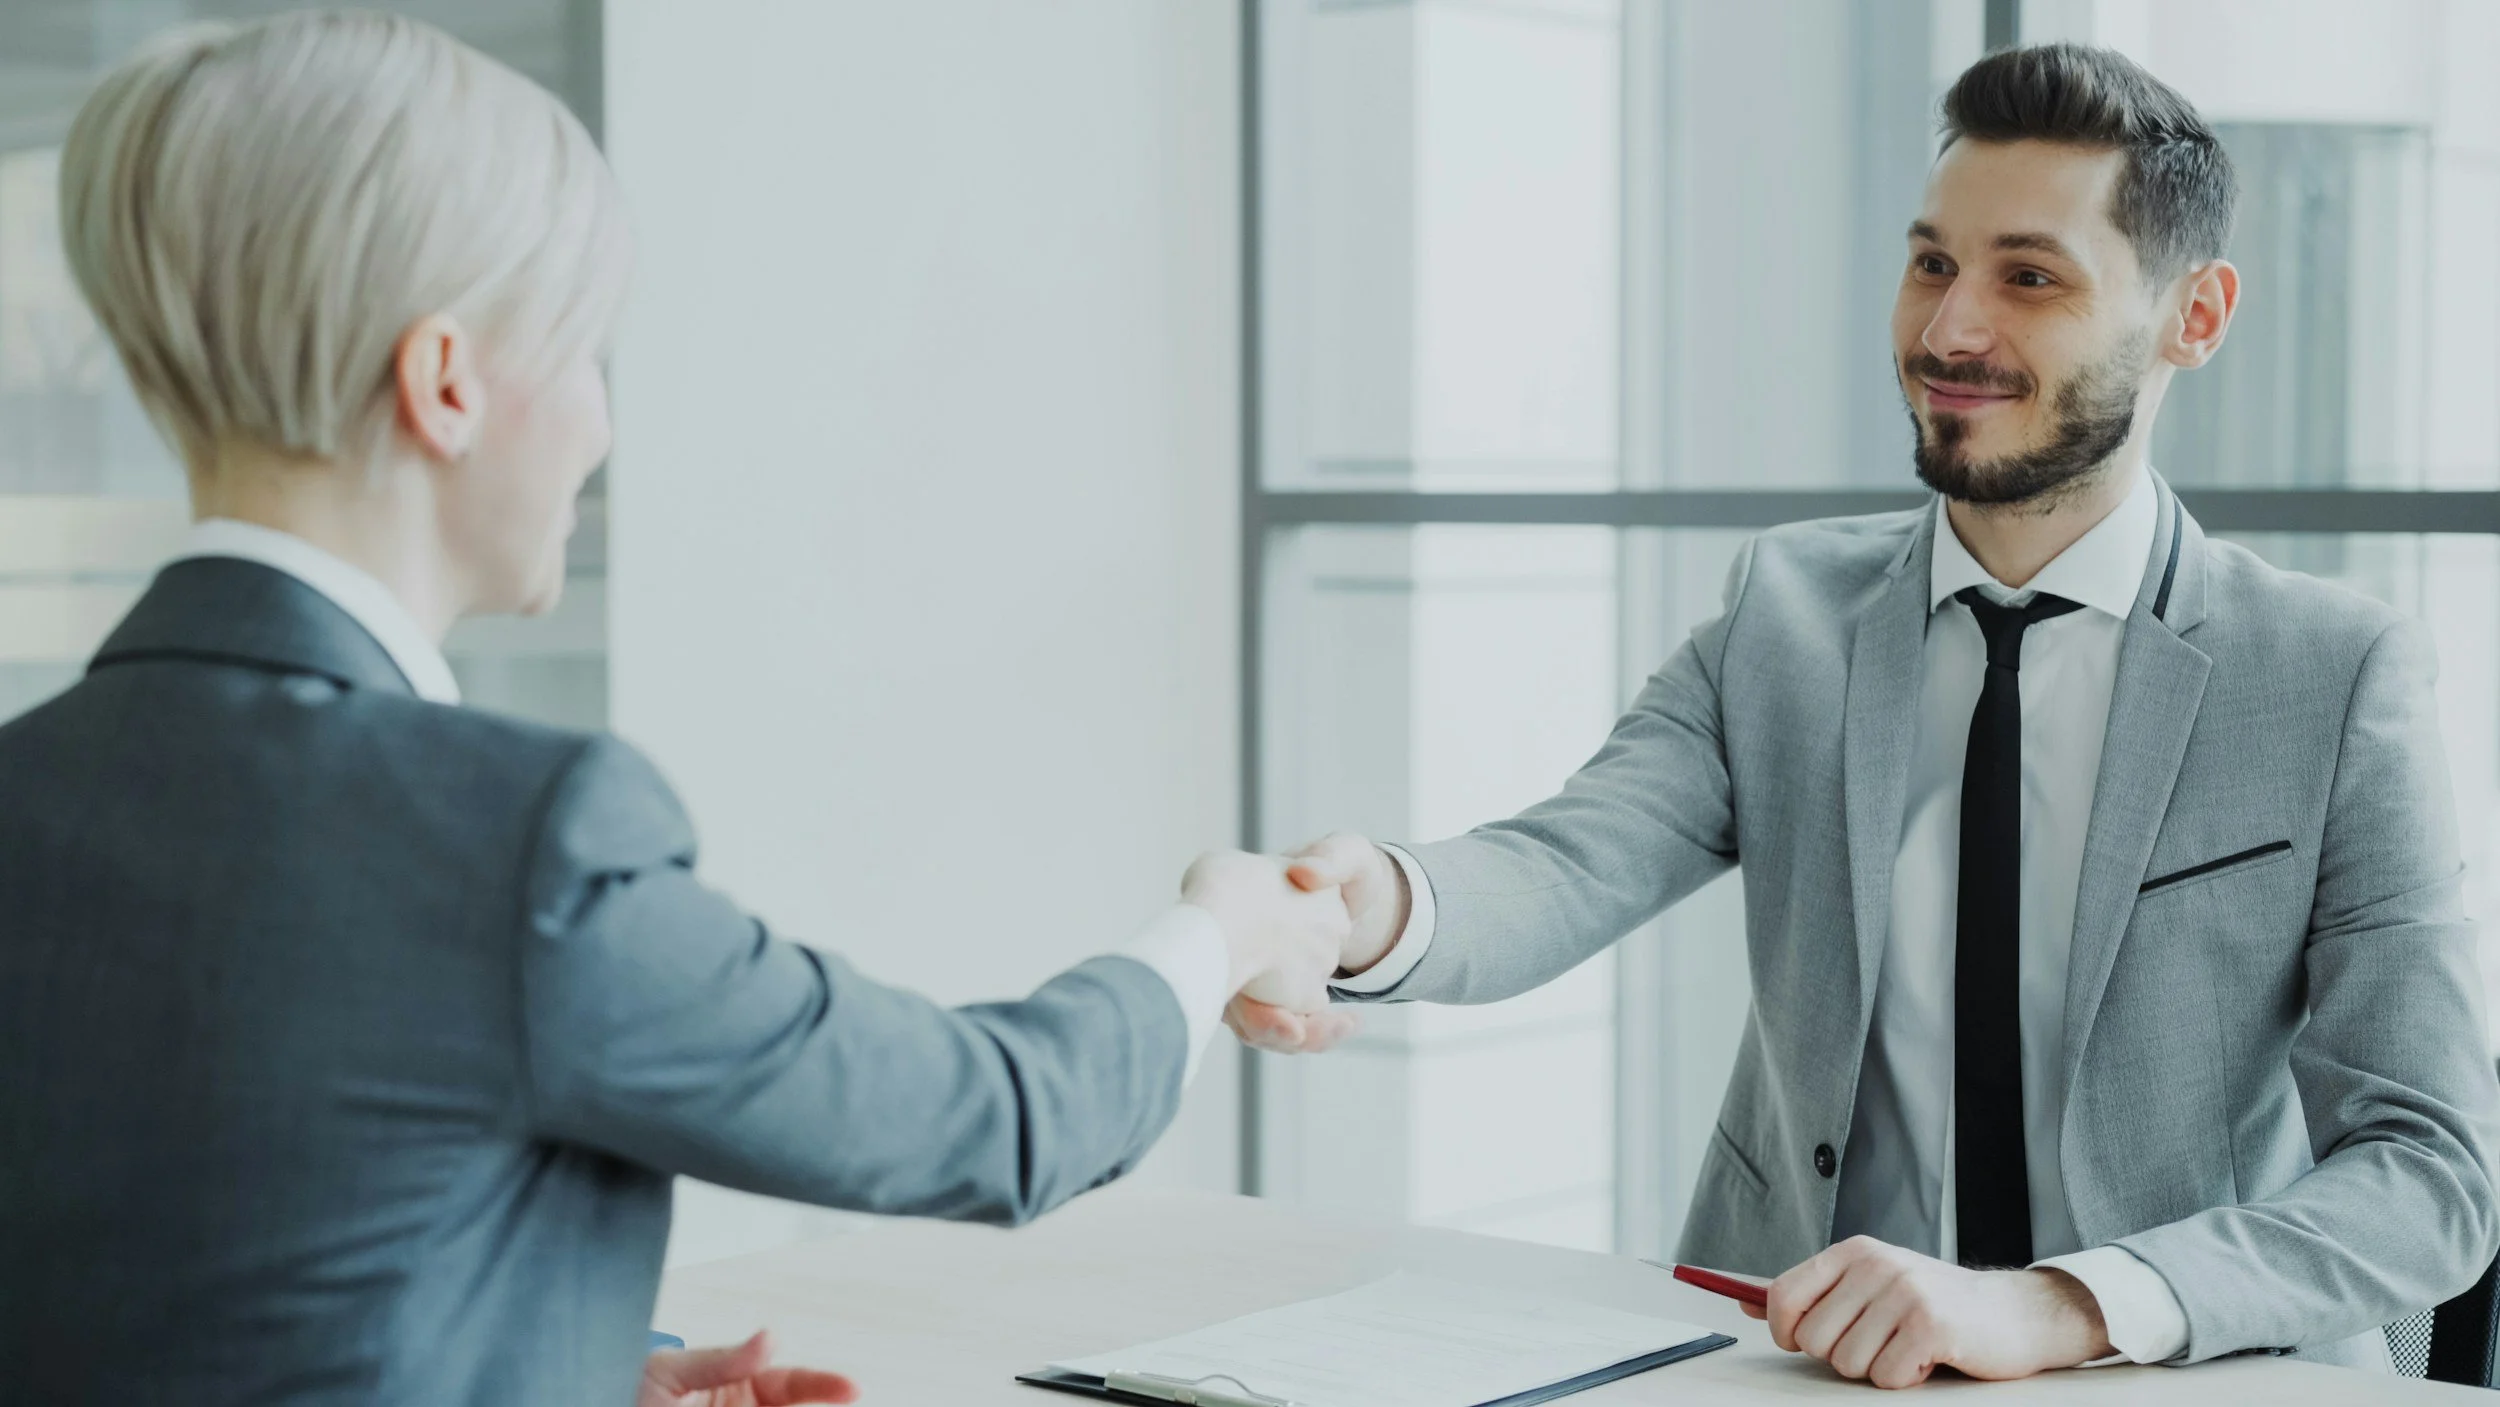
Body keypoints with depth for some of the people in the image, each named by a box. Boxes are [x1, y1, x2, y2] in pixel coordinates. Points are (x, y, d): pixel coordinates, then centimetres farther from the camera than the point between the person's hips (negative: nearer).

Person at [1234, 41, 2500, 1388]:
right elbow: (1567, 868, -12)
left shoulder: (2340, 679, -5)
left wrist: (2049, 1308, -28)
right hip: (1807, 1357, 2)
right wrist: (1378, 903, -35)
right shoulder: (1785, 613, 4)